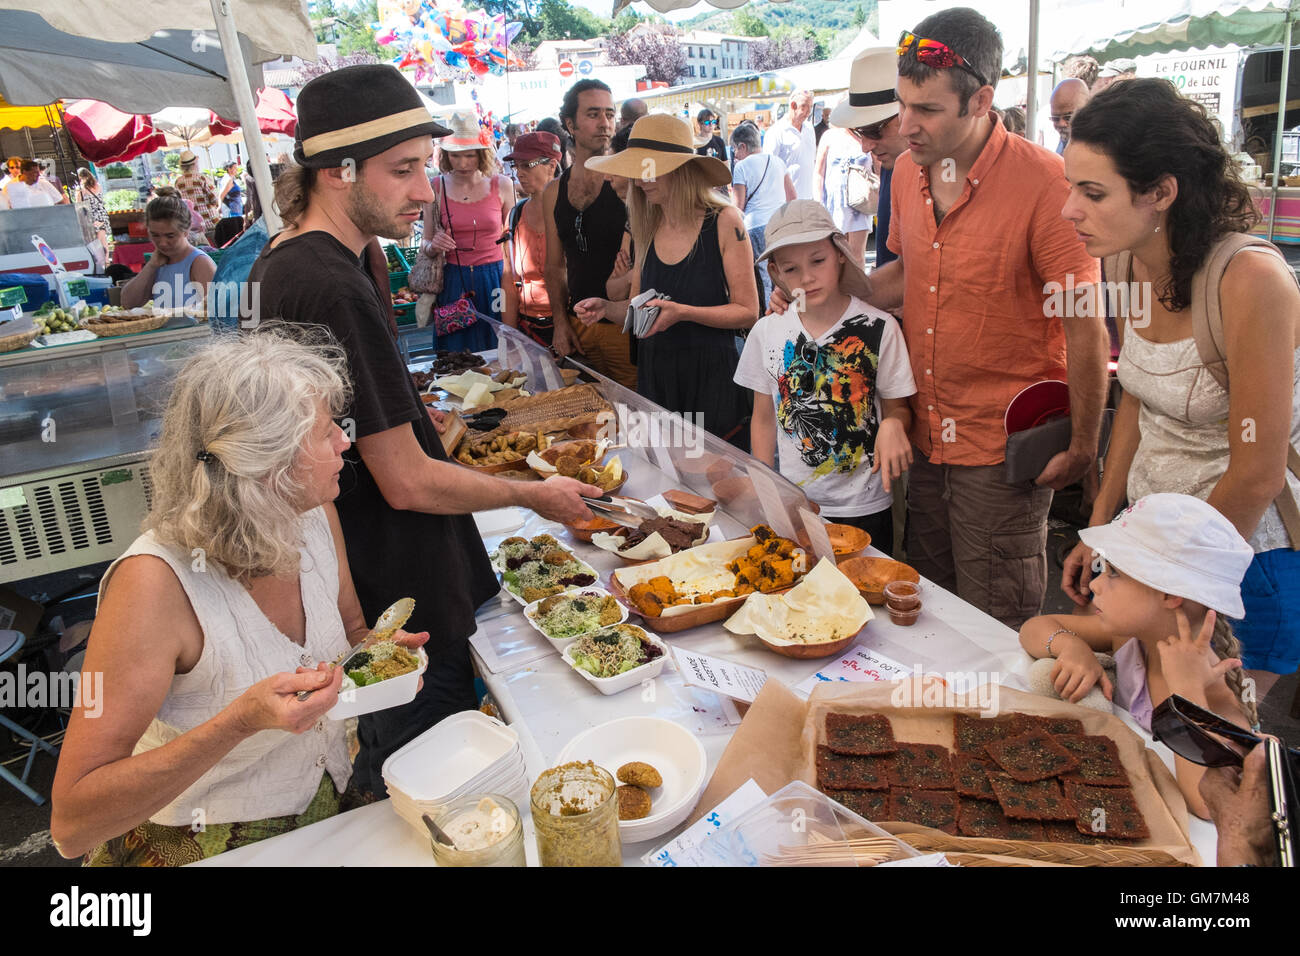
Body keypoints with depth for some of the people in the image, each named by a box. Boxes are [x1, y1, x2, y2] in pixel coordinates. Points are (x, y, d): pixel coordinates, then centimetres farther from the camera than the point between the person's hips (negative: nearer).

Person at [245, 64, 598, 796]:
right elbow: (409, 484, -23)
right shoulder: (338, 292, -25)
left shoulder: (282, 264, 8)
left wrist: (409, 422, 22)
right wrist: (534, 495, -10)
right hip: (404, 608, -10)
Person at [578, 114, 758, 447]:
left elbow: (747, 311, -10)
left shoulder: (724, 221, -8)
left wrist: (682, 313, -22)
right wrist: (606, 308, -5)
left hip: (710, 373, -5)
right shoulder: (645, 226, 6)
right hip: (654, 372, 5)